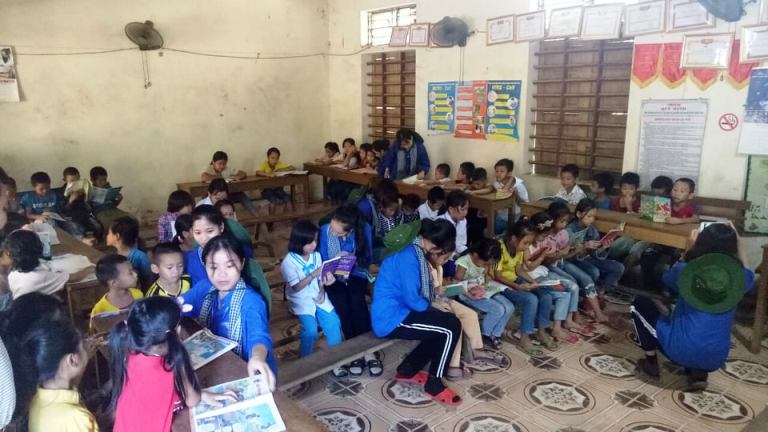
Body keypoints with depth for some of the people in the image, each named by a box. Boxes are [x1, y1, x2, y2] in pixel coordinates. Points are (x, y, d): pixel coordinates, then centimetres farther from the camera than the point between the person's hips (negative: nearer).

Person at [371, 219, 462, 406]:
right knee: (452, 326, -12)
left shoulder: (416, 252, 8)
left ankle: (407, 370, 19)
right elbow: (412, 299, -22)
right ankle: (434, 385, 1)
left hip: (397, 312, 10)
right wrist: (435, 311, -6)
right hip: (392, 318, -10)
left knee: (444, 328, 10)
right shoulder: (409, 257, -22)